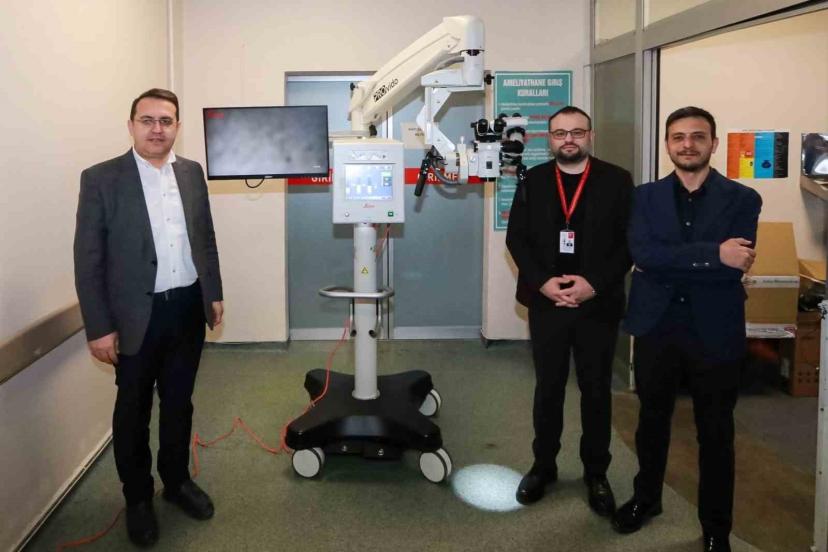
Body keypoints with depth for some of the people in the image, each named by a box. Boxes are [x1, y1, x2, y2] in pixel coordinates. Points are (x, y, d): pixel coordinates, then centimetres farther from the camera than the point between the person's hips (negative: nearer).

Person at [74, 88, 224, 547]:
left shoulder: (192, 172, 5)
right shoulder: (101, 179, -9)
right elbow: (87, 260, -10)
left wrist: (214, 293, 12)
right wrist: (99, 327, -12)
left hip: (189, 307, 4)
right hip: (137, 315, -4)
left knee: (178, 402, 17)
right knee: (133, 410, 11)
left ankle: (177, 480, 37)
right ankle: (138, 498, 28)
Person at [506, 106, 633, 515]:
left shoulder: (617, 181, -1)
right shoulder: (533, 181, 5)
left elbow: (629, 241, -5)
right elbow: (516, 238, 1)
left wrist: (594, 283, -16)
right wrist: (543, 282, -13)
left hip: (599, 304, -1)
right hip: (546, 302, 1)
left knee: (596, 390, 9)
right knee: (548, 387, 12)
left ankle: (596, 473, 24)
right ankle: (543, 465, 27)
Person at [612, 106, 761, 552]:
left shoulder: (742, 199, -3)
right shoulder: (646, 197, 2)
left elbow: (735, 267, -17)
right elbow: (643, 255, -15)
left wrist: (669, 263, -15)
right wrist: (713, 253, -22)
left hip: (715, 332, -2)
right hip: (656, 327, 2)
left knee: (715, 432, 10)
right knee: (652, 420, 19)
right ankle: (647, 497, 41)